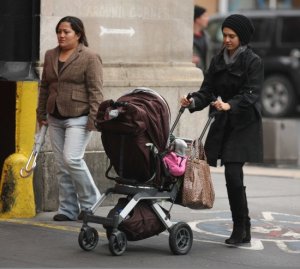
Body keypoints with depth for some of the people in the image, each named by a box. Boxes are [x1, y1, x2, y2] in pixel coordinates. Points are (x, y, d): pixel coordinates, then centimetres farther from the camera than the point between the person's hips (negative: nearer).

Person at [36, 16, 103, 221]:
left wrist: (94, 118, -16)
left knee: (72, 158, -16)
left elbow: (95, 91, -11)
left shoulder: (90, 58, -8)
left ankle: (90, 202, 1)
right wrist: (41, 113, 16)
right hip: (55, 118, 7)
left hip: (78, 118, -7)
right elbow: (44, 87, 18)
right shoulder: (50, 56, 12)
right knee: (61, 165, 6)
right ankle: (68, 209, 11)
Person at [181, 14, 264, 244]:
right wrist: (193, 101, -14)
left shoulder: (253, 62, -6)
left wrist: (230, 105, -33)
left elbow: (250, 95, -16)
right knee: (233, 177, 5)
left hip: (243, 125, -5)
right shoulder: (218, 61, 11)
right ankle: (243, 229, 15)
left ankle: (240, 229, -2)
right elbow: (207, 90, 6)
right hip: (222, 124, 5)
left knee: (233, 174, -13)